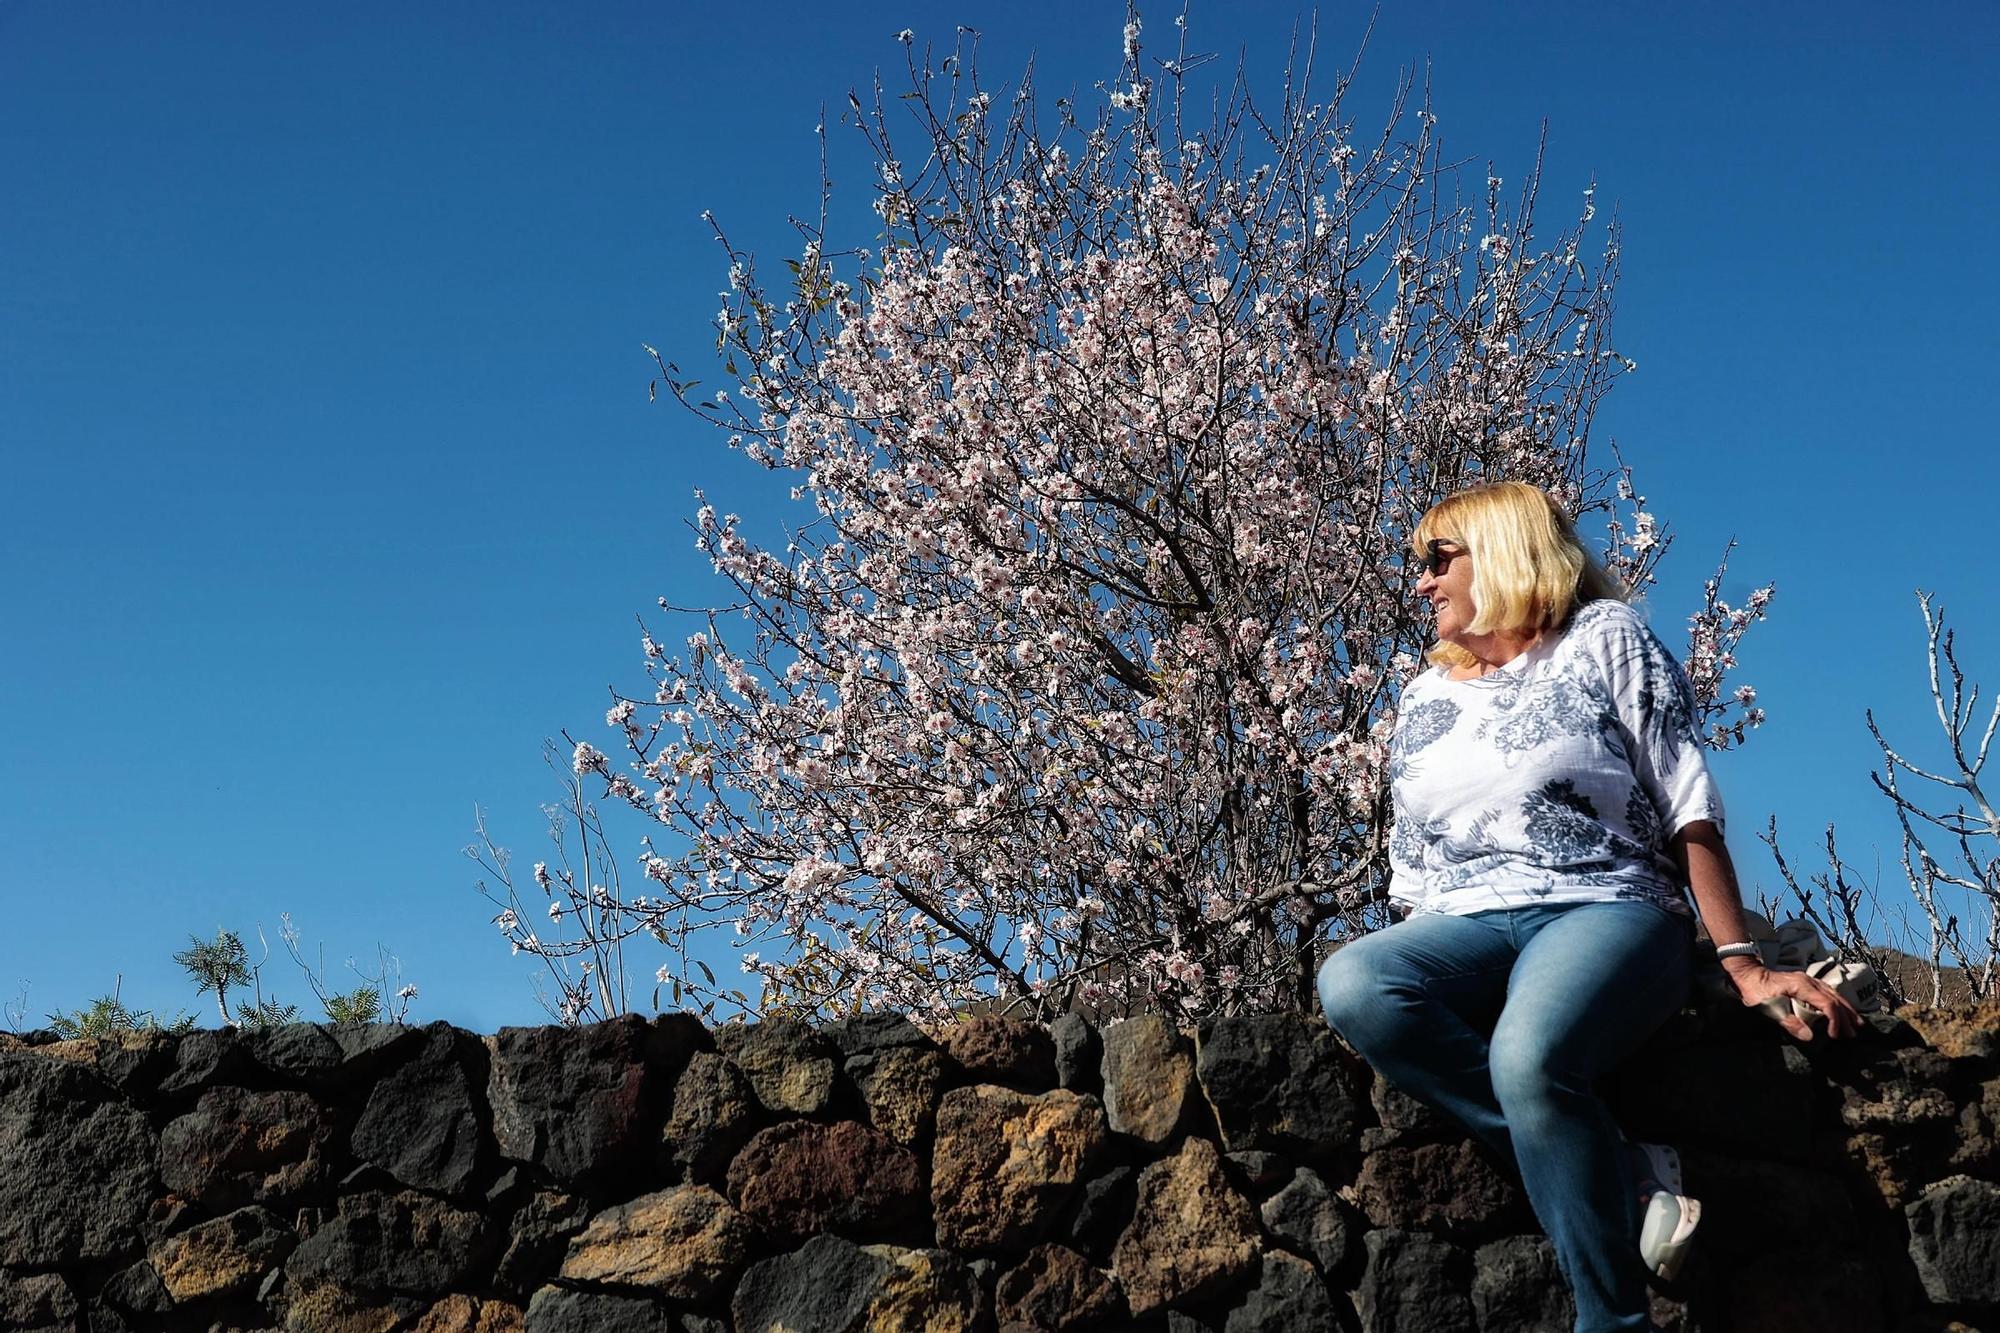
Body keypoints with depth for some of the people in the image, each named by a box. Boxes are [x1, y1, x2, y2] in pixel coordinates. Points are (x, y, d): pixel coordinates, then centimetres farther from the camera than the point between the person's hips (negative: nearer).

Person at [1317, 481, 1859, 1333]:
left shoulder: (1604, 638, 8)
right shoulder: (1423, 699, 21)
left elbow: (1688, 808, 1)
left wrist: (1742, 966, -6)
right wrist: (1417, 972, 7)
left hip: (1608, 910, -4)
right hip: (1469, 930, 5)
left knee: (1529, 1055, -39)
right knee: (1350, 984, -32)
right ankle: (1624, 1177, -28)